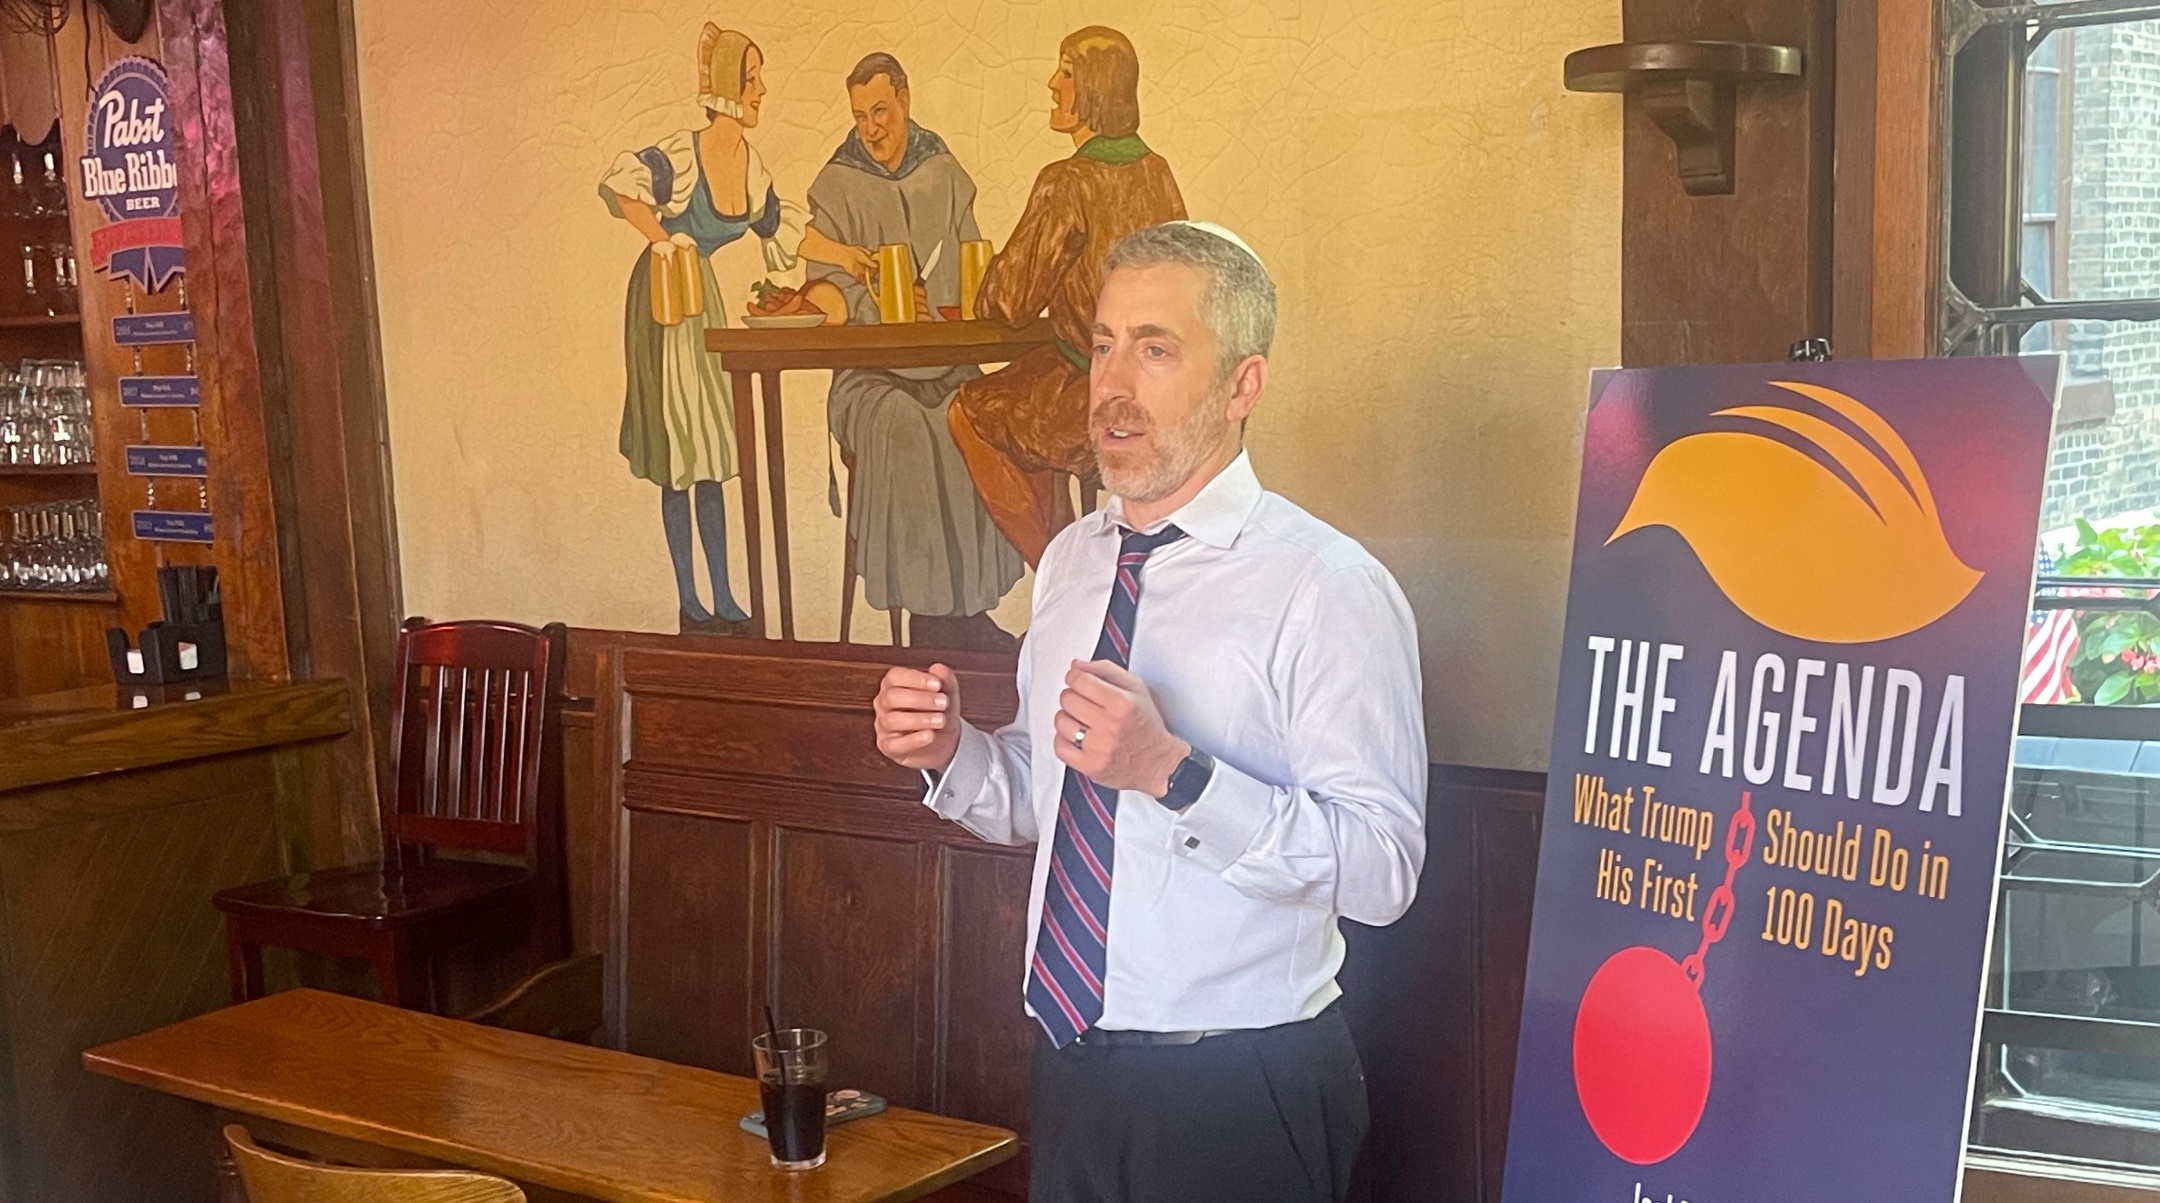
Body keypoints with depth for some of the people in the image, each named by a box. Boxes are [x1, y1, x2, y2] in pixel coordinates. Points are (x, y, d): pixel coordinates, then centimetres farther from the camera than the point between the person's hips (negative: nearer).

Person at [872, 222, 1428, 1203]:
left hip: (1240, 1095, -6)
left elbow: (1382, 869, -22)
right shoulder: (1070, 562, 6)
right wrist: (952, 754, -4)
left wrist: (1172, 772, -30)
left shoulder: (1327, 588, -16)